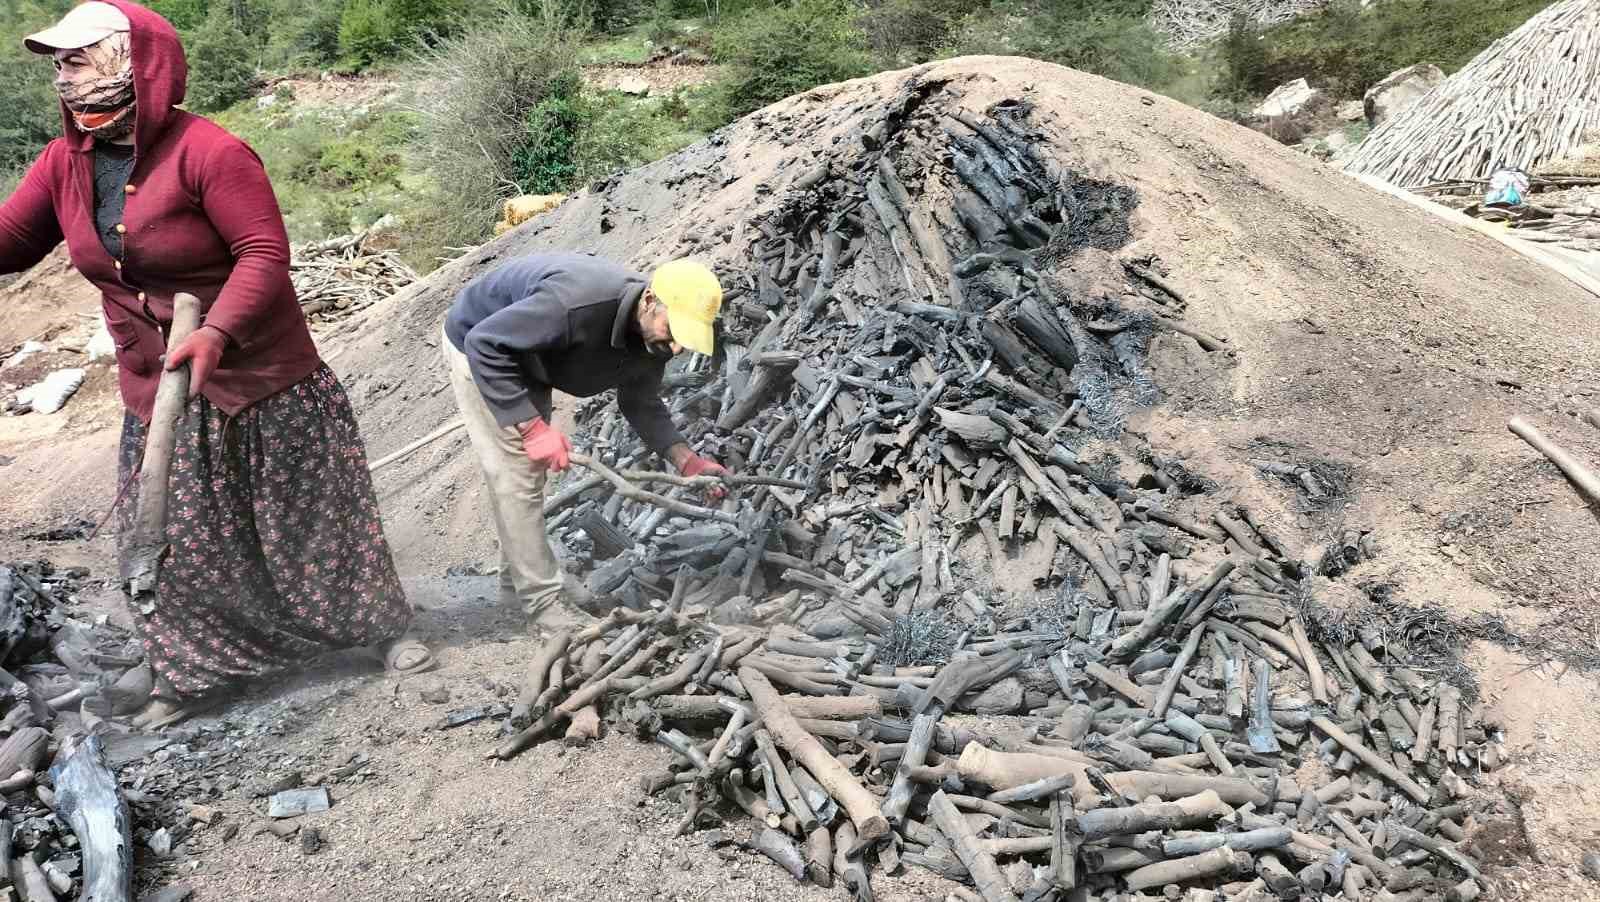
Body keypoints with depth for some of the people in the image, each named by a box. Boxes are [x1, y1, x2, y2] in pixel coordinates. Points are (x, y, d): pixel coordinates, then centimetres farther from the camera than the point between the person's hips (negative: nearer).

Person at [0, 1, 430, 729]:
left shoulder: (208, 152, -22)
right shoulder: (66, 162, 0)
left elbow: (266, 252, -25)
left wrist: (216, 332, -38)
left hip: (262, 377, -6)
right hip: (155, 388, 6)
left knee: (312, 516, 7)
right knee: (169, 540, 13)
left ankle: (384, 628, 27)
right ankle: (195, 676, 32)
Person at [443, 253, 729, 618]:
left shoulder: (653, 334, -18)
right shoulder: (576, 300, -43)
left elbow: (641, 404, -4)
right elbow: (485, 345, -37)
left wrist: (687, 460, -19)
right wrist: (531, 426, -38)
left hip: (526, 357, 8)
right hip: (479, 348, -8)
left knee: (532, 468, 16)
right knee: (515, 475, -11)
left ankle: (518, 580, 32)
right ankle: (543, 600, -2)